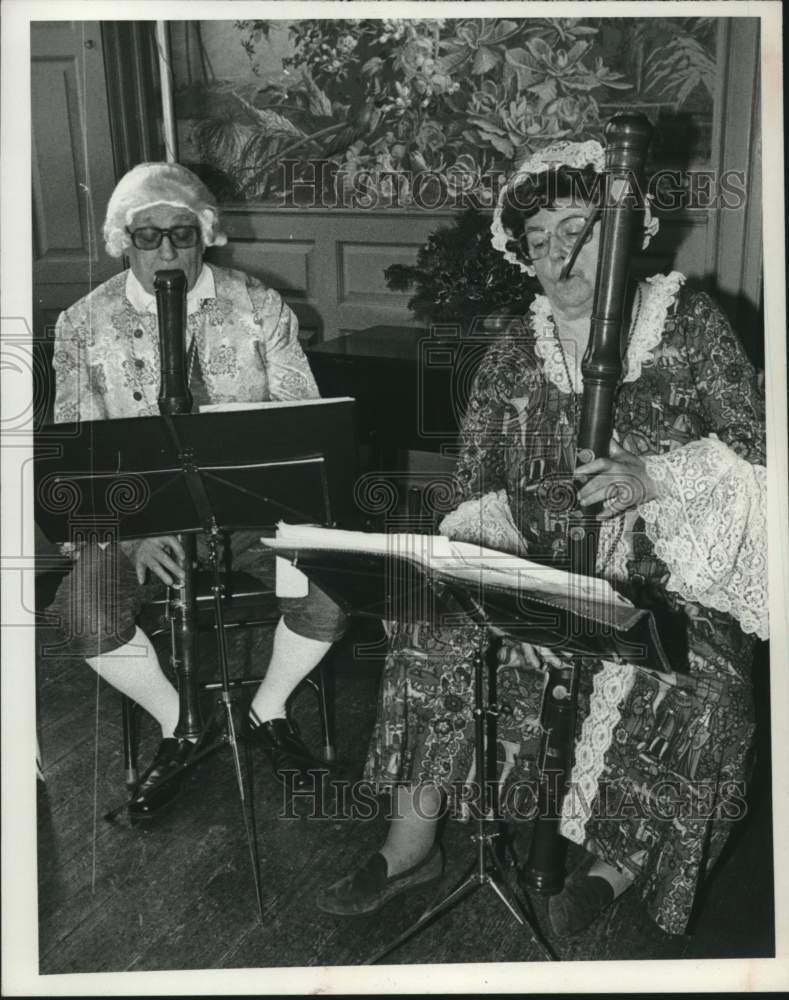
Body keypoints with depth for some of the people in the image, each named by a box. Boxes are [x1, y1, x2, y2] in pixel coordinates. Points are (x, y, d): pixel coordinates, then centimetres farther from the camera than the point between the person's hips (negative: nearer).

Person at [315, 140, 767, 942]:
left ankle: (618, 863, -4)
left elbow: (752, 447, -5)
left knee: (693, 682, -30)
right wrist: (519, 517, -17)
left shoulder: (688, 322, 2)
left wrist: (651, 476, -22)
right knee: (436, 620, -22)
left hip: (672, 573, -2)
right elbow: (474, 489, 6)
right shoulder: (512, 356, 9)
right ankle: (411, 841, -8)